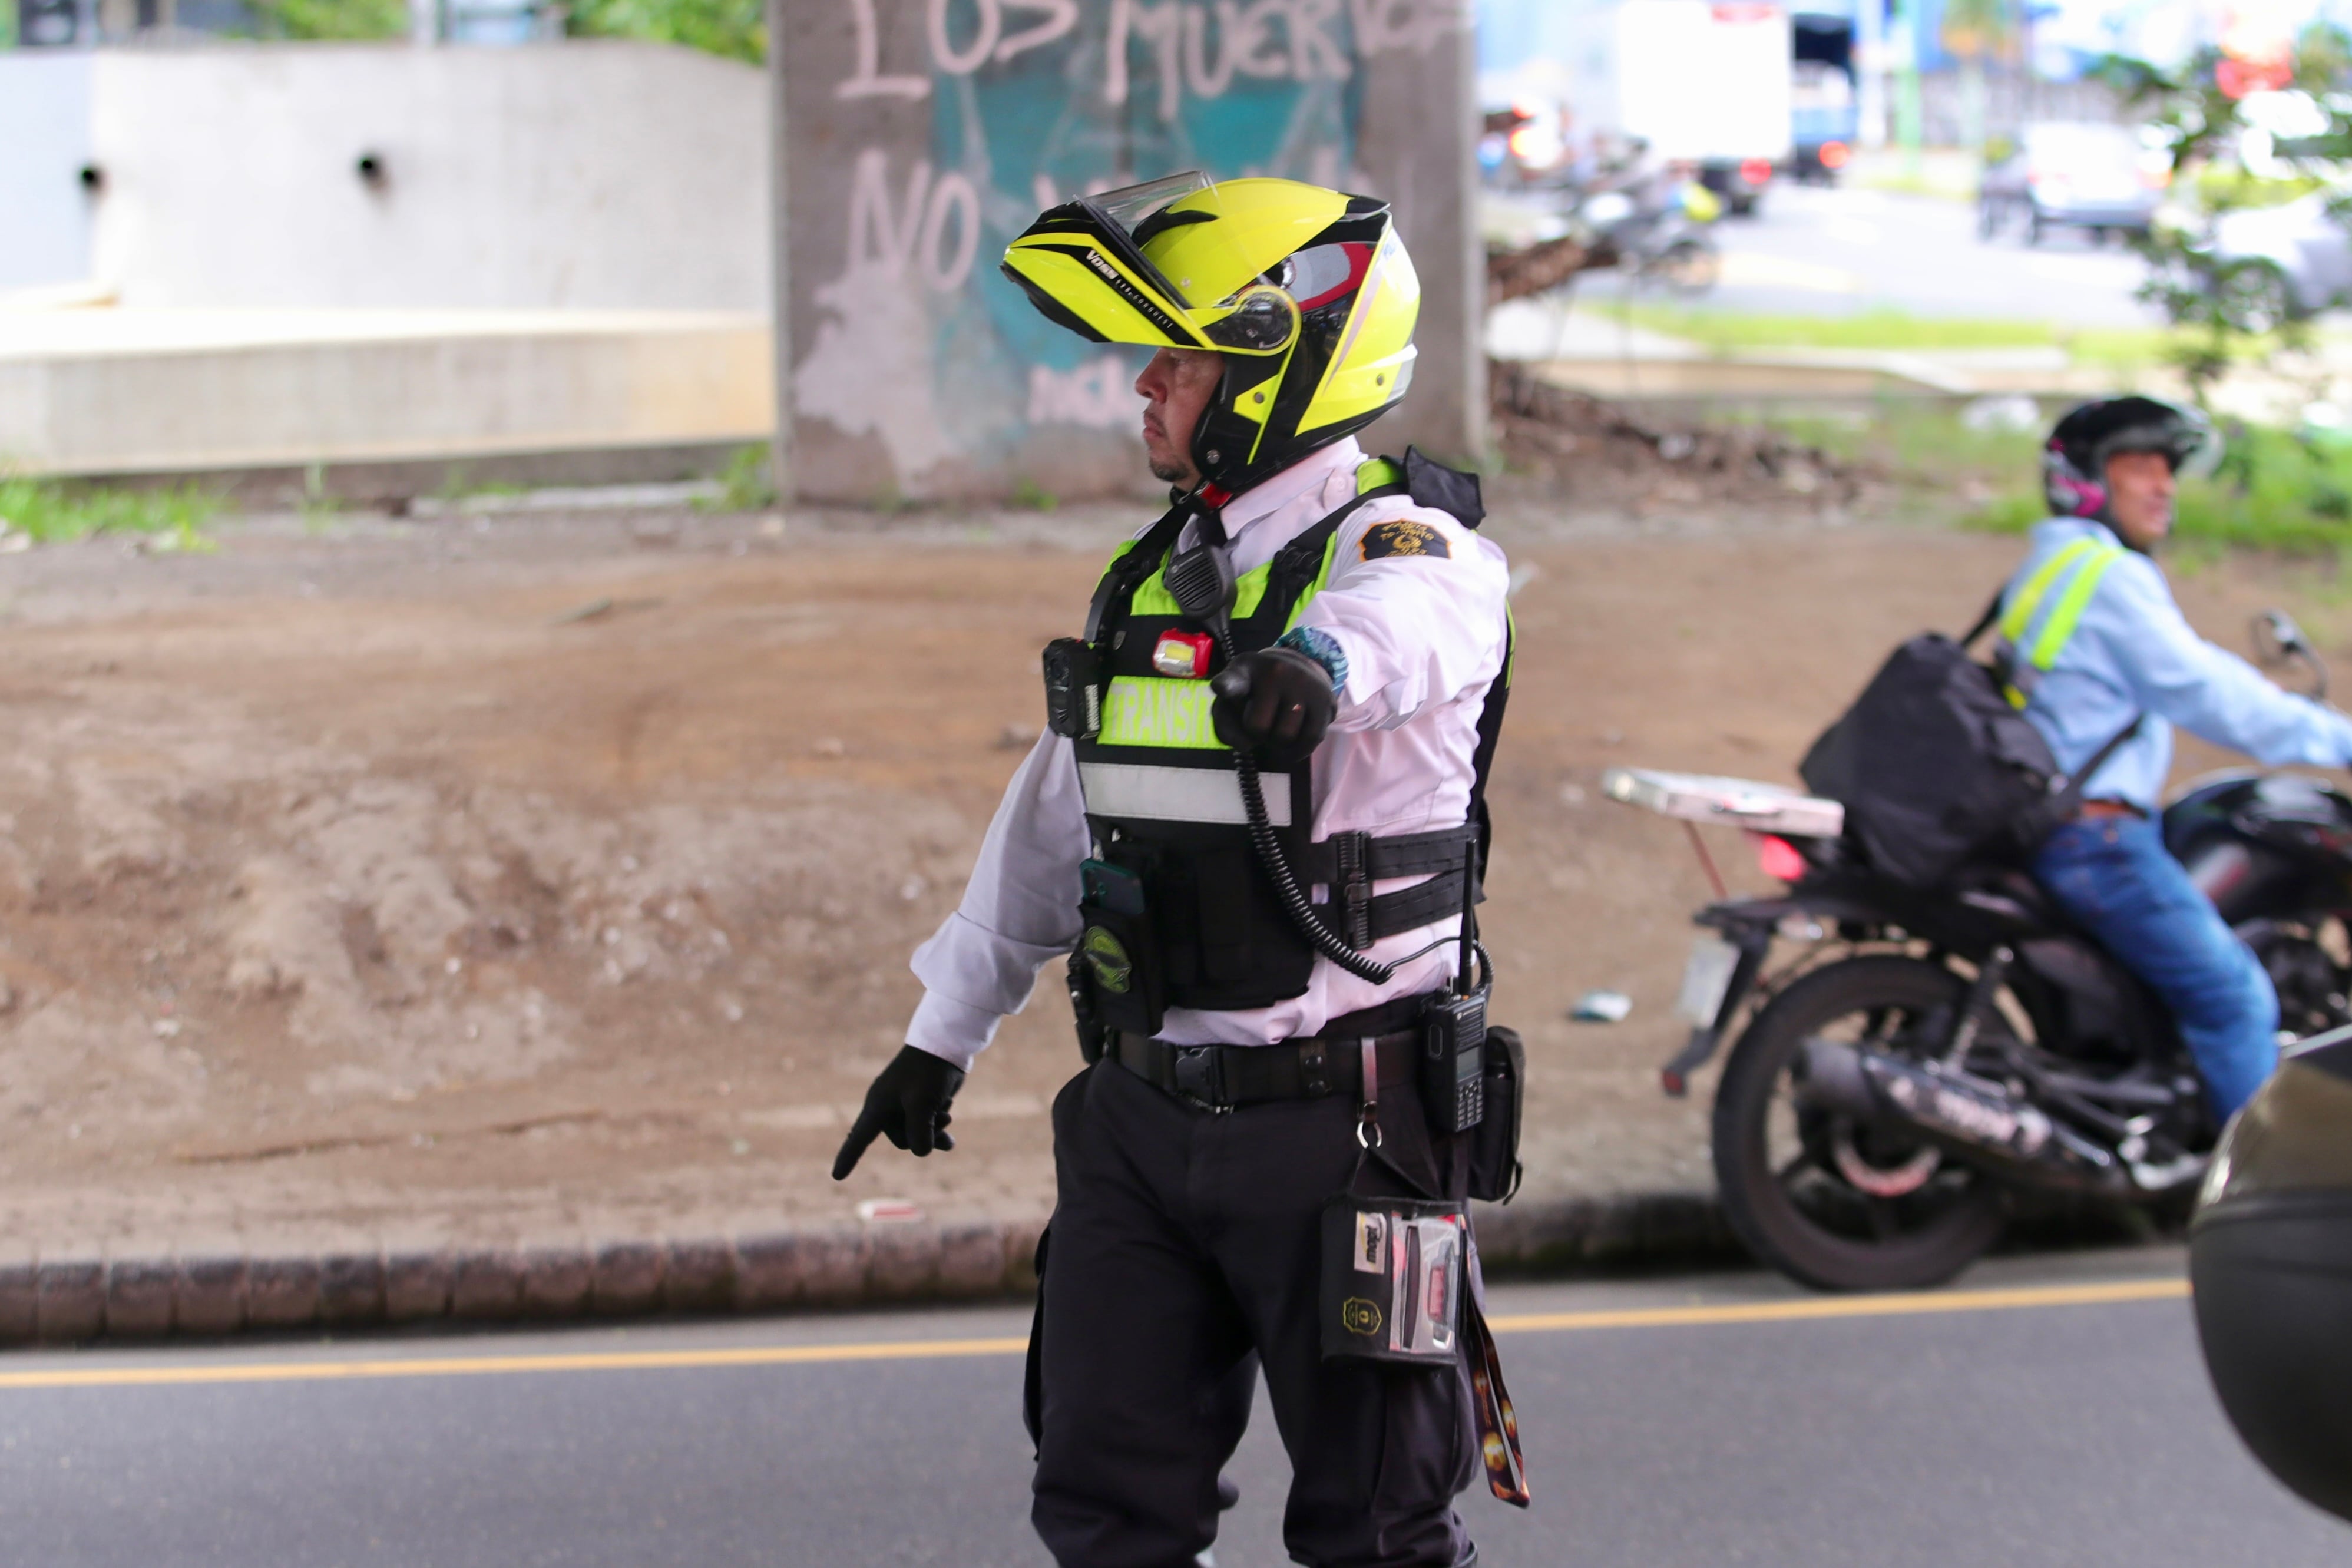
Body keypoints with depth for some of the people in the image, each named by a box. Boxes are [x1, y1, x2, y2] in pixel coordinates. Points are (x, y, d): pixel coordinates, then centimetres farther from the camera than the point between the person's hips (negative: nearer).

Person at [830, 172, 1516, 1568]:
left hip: (1334, 1121, -7)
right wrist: (944, 1035, 25)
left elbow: (1404, 622, -38)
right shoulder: (1149, 576, 12)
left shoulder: (1409, 551, -12)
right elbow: (1051, 825, 21)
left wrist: (1318, 663, -61)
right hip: (1140, 1111, 7)